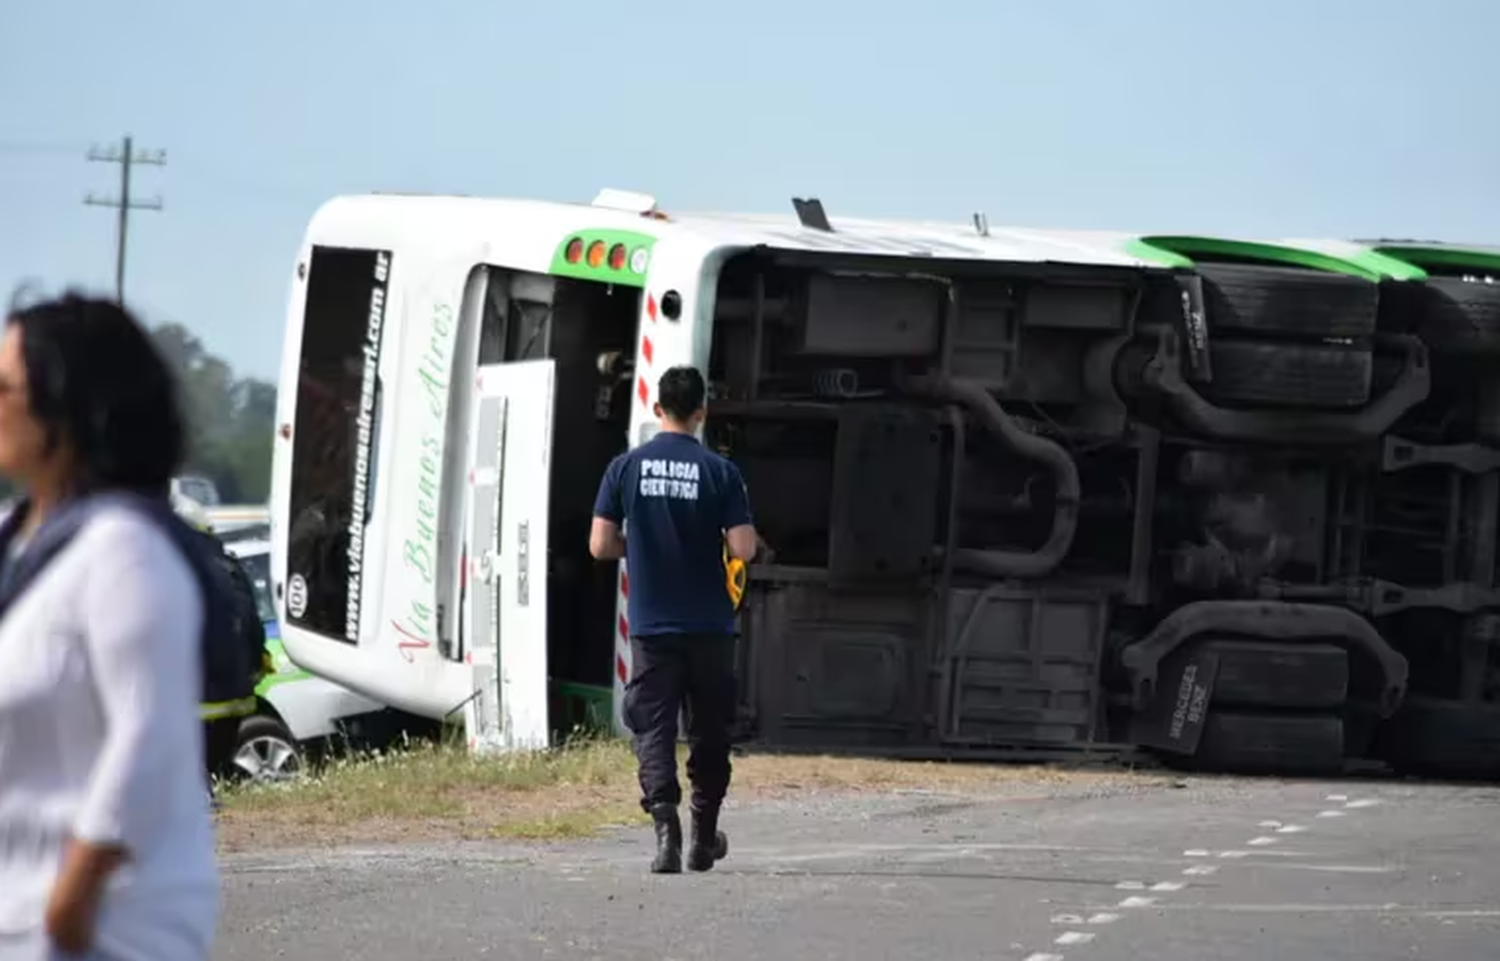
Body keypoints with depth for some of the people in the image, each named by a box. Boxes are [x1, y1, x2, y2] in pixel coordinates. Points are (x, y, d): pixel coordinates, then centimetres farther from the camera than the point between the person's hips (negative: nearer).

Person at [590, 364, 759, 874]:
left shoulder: (626, 468, -2)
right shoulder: (720, 471, -7)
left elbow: (601, 545, -2)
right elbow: (743, 549, -11)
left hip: (650, 626, 0)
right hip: (708, 626, 0)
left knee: (653, 729, 0)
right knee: (708, 733, 14)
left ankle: (666, 826, -21)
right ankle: (704, 837, 22)